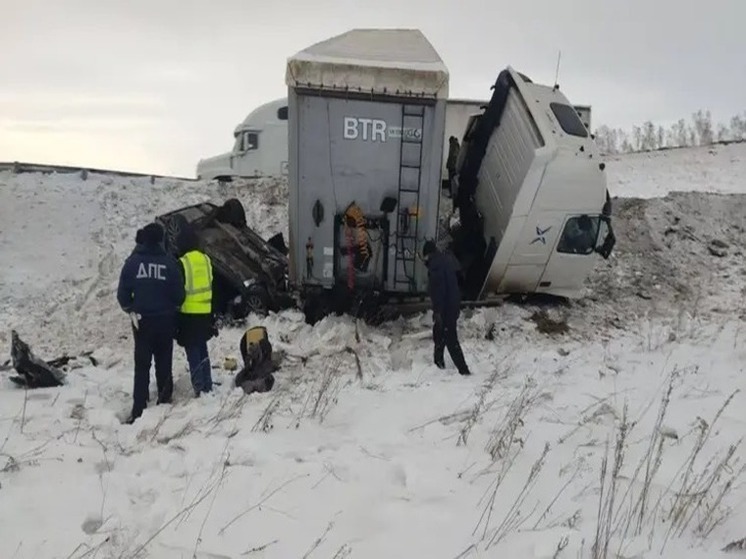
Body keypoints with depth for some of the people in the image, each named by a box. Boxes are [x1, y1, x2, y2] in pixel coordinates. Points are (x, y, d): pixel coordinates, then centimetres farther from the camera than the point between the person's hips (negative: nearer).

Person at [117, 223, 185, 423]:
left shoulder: (132, 262, -6)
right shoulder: (169, 262, -10)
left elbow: (122, 293, -6)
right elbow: (178, 294, -7)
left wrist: (131, 311, 7)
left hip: (142, 320, 1)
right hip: (165, 320, 0)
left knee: (142, 365, 5)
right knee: (163, 361, 15)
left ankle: (138, 410, 3)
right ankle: (164, 398, 24)